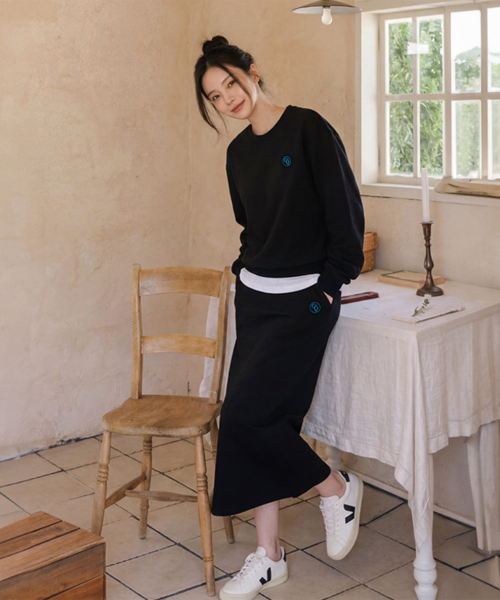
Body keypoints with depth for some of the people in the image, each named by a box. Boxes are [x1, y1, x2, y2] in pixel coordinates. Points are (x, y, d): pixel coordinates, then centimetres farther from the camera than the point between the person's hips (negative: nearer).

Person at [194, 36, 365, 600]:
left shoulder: (307, 128, -11)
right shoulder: (239, 151, 11)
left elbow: (346, 211, -11)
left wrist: (331, 282, -8)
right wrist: (248, 265, 12)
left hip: (303, 300, -7)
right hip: (254, 297, 7)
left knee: (247, 414, -12)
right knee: (252, 418, 4)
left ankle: (337, 487, 13)